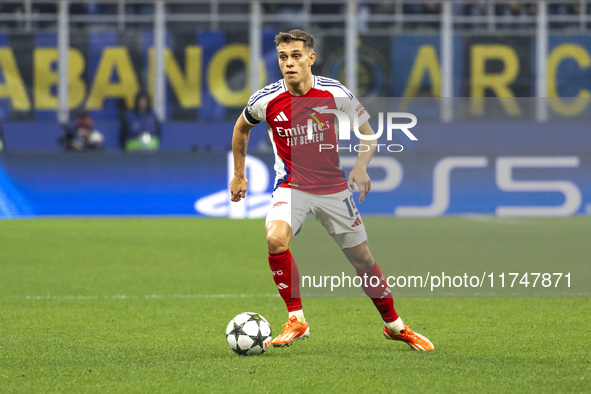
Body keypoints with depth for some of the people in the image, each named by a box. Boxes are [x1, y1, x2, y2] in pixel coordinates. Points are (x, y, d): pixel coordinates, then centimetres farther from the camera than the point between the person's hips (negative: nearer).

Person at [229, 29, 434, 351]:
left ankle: (394, 326, 29)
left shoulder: (335, 94, -12)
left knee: (362, 258, 7)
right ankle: (296, 321, -16)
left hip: (333, 187, 1)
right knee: (275, 238, -29)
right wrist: (239, 175, 16)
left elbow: (368, 134, 1)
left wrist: (360, 166, -18)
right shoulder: (266, 100, -11)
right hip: (291, 187, -1)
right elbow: (241, 128, 12)